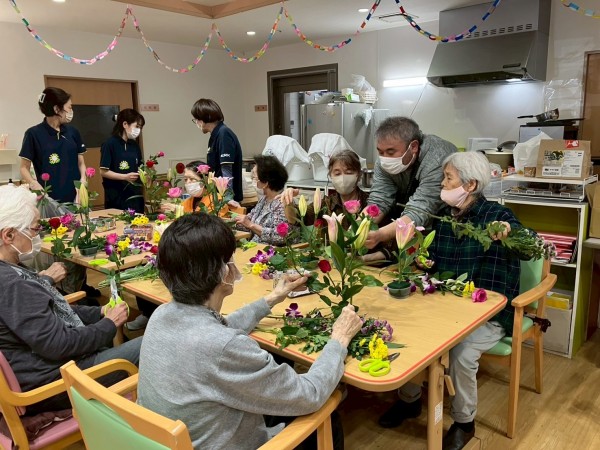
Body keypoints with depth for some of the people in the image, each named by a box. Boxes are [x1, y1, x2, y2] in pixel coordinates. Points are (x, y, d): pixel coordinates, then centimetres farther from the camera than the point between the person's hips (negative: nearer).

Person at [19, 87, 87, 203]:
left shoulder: (73, 132, 8)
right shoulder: (34, 134, -3)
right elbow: (24, 168, -1)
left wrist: (83, 179, -8)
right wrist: (34, 184, -19)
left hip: (74, 196, 4)